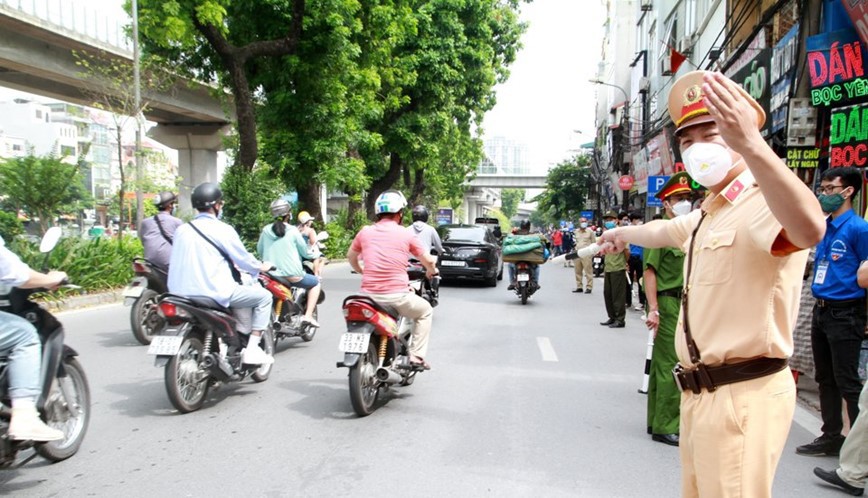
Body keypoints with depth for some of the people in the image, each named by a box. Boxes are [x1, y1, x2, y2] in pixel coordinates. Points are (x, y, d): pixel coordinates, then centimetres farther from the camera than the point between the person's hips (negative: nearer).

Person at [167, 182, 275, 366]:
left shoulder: (181, 230, 9)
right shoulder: (222, 229, -8)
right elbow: (243, 259, -2)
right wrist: (261, 267, 20)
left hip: (182, 294, 8)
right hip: (215, 293, -8)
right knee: (264, 296, 8)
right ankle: (252, 350, 2)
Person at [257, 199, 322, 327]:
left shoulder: (266, 230, 3)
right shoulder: (292, 231, -8)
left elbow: (259, 250, 15)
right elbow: (305, 252, -1)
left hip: (271, 275, 5)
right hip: (292, 275, -5)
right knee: (316, 283, 17)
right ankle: (308, 315, 4)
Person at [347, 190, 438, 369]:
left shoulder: (365, 232, 5)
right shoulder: (405, 234, -1)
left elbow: (350, 256, 22)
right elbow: (428, 261, 7)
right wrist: (431, 272, 30)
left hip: (369, 294, 3)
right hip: (397, 296, -3)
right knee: (425, 311, 24)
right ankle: (416, 356, 15)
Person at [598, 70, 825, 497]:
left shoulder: (762, 204, -17)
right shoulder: (708, 214, 15)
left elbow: (809, 229, -41)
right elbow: (664, 230, 35)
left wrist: (750, 144, -52)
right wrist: (622, 234, 53)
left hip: (742, 396, -10)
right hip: (702, 392, 10)